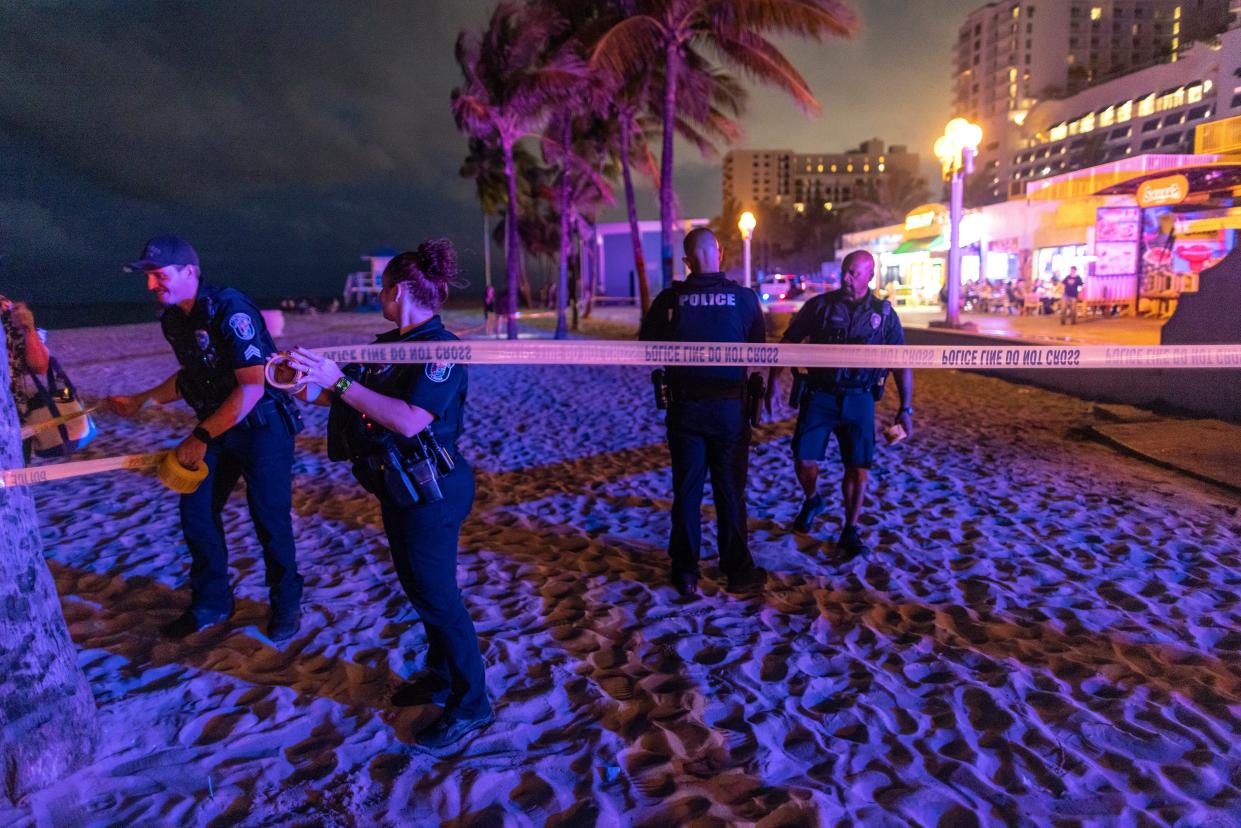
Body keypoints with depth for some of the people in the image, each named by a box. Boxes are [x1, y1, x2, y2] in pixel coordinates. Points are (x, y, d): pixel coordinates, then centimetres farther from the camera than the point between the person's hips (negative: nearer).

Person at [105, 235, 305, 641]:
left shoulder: (230, 309, -23)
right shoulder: (172, 319, 3)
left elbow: (253, 387, -27)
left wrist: (201, 437, -24)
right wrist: (140, 400, 16)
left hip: (262, 428, -8)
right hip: (215, 428, 8)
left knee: (269, 519, 0)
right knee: (195, 511, 9)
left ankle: (286, 604, 21)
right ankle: (211, 601, 28)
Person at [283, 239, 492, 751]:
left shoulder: (441, 350, -20)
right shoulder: (389, 344, 6)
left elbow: (410, 420, -32)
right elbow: (348, 399, 9)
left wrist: (339, 381, -30)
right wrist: (310, 382, -3)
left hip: (430, 493, -9)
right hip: (397, 488, 9)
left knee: (435, 594, 0)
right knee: (418, 587, 20)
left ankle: (471, 705, 16)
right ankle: (440, 678, 38)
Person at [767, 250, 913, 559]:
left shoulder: (883, 313, 2)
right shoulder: (819, 305, 0)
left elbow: (901, 363, 4)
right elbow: (788, 343, 4)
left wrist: (906, 408, 0)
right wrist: (773, 381, -5)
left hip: (859, 400, 1)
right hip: (819, 396, 0)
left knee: (859, 467, 1)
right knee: (804, 460, -6)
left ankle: (850, 533, 17)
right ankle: (812, 501, 28)